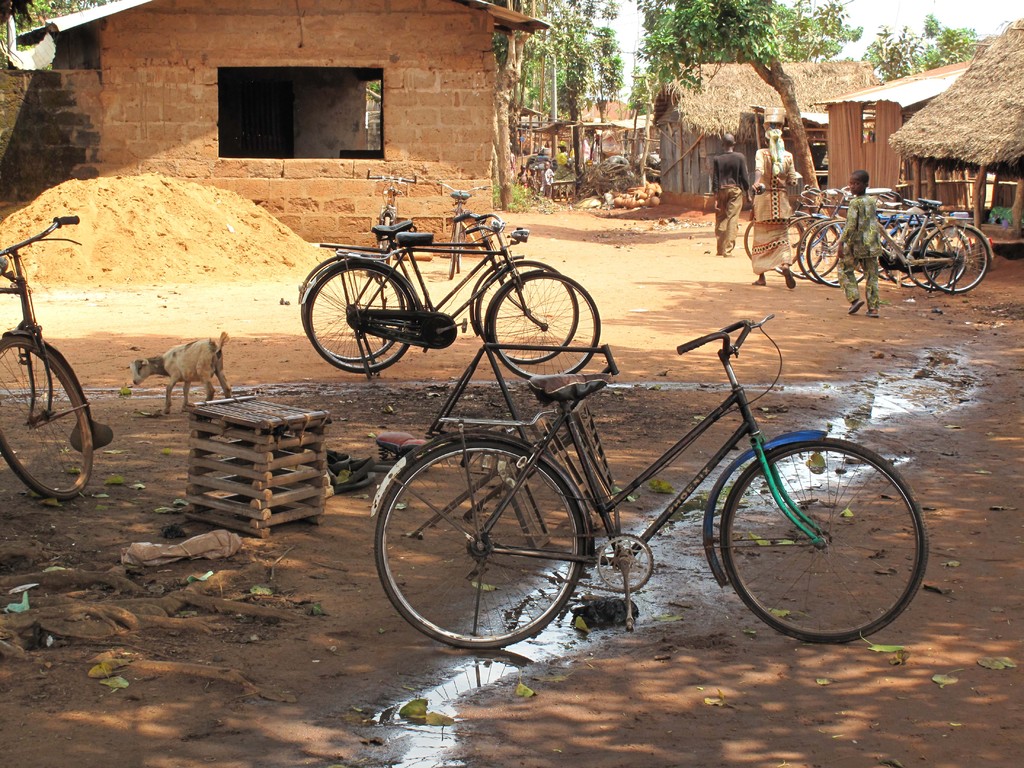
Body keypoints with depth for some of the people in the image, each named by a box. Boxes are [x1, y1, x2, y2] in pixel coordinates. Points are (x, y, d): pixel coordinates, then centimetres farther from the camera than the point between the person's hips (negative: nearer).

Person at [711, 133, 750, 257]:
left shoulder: (717, 159, 0)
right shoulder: (740, 157, -3)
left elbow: (715, 179, -1)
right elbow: (744, 177, -2)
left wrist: (715, 196, 1)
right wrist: (747, 191, 8)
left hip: (721, 191, 2)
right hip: (736, 190, -2)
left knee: (720, 219, 10)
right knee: (732, 219, -3)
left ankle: (720, 249, 13)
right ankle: (728, 249, -9)